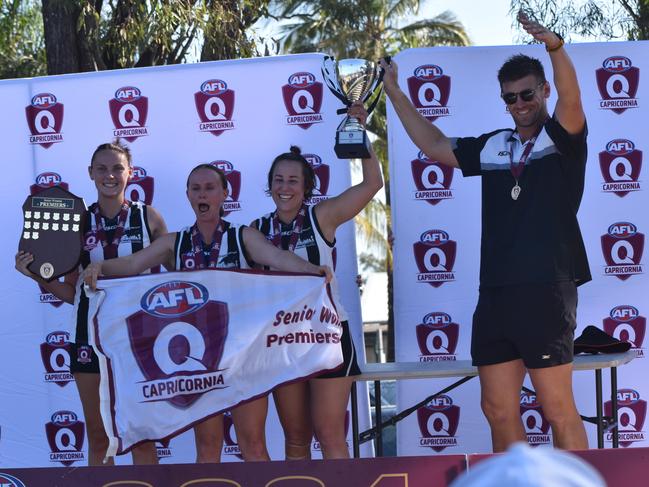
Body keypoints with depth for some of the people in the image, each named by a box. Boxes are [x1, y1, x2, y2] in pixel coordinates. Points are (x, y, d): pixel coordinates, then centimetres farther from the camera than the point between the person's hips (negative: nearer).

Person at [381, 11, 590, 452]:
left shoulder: (562, 138, 0)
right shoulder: (493, 147, 16)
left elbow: (571, 103, -21)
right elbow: (435, 146, 26)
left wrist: (555, 47, -39)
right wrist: (395, 93, 24)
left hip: (546, 292, -6)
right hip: (495, 295, 6)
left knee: (559, 409, -5)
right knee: (498, 410, 9)